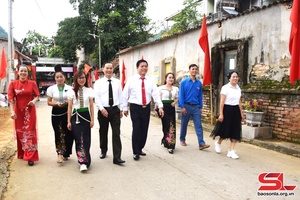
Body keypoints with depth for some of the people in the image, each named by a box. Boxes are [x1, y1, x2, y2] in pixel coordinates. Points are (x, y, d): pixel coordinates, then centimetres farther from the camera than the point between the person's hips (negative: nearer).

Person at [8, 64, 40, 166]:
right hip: (18, 111, 1)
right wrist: (12, 111, -16)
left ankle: (31, 157, 2)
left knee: (30, 133, -1)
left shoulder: (32, 83, -1)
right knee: (20, 132, 12)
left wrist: (34, 101, -17)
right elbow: (11, 99, -6)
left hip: (30, 111, -1)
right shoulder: (13, 84, -2)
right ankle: (22, 153, 30)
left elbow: (37, 95, 5)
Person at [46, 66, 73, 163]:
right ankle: (59, 154, 3)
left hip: (67, 112, 0)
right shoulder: (51, 89, 3)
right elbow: (49, 102, 4)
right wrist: (57, 104, -14)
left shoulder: (69, 88, 2)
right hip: (56, 113, 0)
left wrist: (67, 103, -14)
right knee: (58, 134, -1)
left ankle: (65, 154, 19)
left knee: (68, 133, 1)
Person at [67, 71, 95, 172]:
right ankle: (83, 161, 0)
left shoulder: (89, 90, 2)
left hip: (86, 116, 0)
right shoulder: (71, 91, 2)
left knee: (86, 139, 2)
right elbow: (69, 107, 4)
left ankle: (83, 161, 12)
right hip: (76, 117, 0)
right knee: (78, 139, -3)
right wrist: (69, 121, 2)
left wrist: (92, 119, 1)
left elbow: (91, 106, 4)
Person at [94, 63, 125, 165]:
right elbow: (97, 97, -6)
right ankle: (103, 151, 36)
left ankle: (117, 157, -6)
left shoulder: (117, 82, 6)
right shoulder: (98, 82, 1)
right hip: (103, 110, 0)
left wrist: (121, 109, 5)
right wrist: (102, 109, -15)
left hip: (115, 110, 1)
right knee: (103, 132, 14)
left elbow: (120, 96, 8)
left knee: (116, 133, -6)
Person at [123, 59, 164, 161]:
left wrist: (160, 106, -16)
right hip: (135, 107, -3)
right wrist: (125, 108, 2)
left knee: (144, 130, 10)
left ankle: (140, 149, 28)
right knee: (136, 129, -5)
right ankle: (136, 152, 9)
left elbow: (156, 94, -5)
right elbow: (125, 94, 1)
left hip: (146, 107, 3)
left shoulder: (150, 81, 4)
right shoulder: (131, 80, -3)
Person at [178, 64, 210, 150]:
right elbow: (181, 95, -5)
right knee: (184, 124, 11)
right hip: (186, 106, -2)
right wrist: (182, 107, -11)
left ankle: (201, 144, -7)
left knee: (198, 125, -5)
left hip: (196, 107, 2)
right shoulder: (184, 82, -3)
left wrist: (200, 107, 8)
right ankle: (182, 140, 29)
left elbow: (200, 96, 9)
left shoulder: (199, 83, 5)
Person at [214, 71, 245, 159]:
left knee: (235, 131, 2)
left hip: (236, 110, 6)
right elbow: (222, 102, -11)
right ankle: (218, 143, 33)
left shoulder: (238, 88, 11)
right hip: (227, 110, -6)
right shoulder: (225, 88, -8)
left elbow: (239, 102, 16)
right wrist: (221, 114, -16)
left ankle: (231, 151, 9)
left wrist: (241, 113, 15)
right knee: (226, 130, 3)